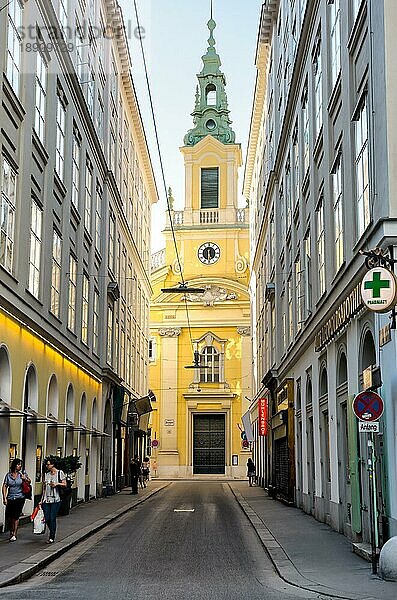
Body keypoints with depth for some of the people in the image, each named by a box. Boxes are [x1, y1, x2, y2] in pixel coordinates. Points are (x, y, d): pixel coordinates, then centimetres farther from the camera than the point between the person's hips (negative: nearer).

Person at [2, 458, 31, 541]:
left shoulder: (22, 473, 2)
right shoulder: (8, 475, 2)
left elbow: (29, 481, 14)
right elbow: (4, 487, 3)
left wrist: (25, 479, -9)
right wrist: (4, 498, -5)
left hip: (20, 498, -1)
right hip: (10, 498, 1)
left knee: (15, 516, -5)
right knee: (9, 517, 1)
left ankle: (14, 535, 3)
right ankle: (11, 531, 27)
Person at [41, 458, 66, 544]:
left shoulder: (60, 473, -1)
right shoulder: (46, 474, 12)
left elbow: (65, 485, 0)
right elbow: (44, 488, 15)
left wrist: (57, 483, -17)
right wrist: (42, 499, 11)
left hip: (55, 500, -4)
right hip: (46, 500, 4)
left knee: (52, 518, -8)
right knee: (47, 519, 1)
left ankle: (52, 537, 1)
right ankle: (52, 533, 24)